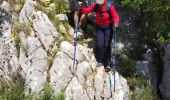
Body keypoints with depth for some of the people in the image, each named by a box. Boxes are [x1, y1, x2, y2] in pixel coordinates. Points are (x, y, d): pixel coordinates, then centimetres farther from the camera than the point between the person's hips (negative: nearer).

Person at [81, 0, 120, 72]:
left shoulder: (109, 7, -20)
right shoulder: (95, 6, -11)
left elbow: (115, 16, -26)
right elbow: (86, 10, -16)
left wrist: (116, 22, -47)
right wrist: (80, 8, -36)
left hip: (108, 28, -2)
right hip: (99, 28, 2)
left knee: (107, 46, -6)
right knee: (100, 45, -5)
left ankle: (108, 64, 1)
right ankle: (99, 61, 15)